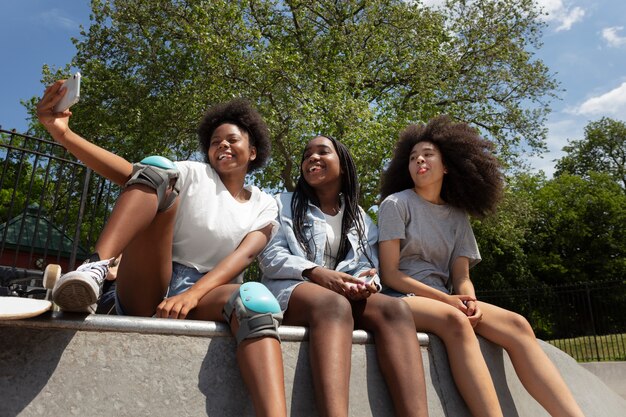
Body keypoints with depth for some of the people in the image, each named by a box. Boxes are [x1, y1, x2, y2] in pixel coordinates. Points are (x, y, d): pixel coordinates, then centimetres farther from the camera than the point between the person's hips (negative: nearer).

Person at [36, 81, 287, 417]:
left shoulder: (264, 206, 11)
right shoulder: (193, 174, 9)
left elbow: (244, 255, -7)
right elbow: (131, 173, -8)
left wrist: (191, 295, -26)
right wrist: (63, 133, -24)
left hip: (206, 293, 1)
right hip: (145, 294, 0)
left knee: (256, 299, -37)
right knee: (157, 171, -18)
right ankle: (95, 269, -40)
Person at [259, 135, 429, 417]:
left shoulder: (360, 217, 23)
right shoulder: (284, 204, 15)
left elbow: (370, 265, 12)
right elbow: (270, 256, -1)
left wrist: (368, 282, -15)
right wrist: (316, 273, -19)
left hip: (350, 296, 3)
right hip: (292, 290, -3)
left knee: (394, 310, -30)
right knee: (335, 305, -39)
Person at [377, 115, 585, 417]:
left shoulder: (457, 216, 14)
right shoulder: (396, 204, -2)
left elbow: (461, 275, 6)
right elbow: (389, 274, -8)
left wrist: (469, 301, -18)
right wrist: (446, 299, -18)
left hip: (444, 299, 5)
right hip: (401, 297, -5)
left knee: (516, 325, -20)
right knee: (455, 321, -37)